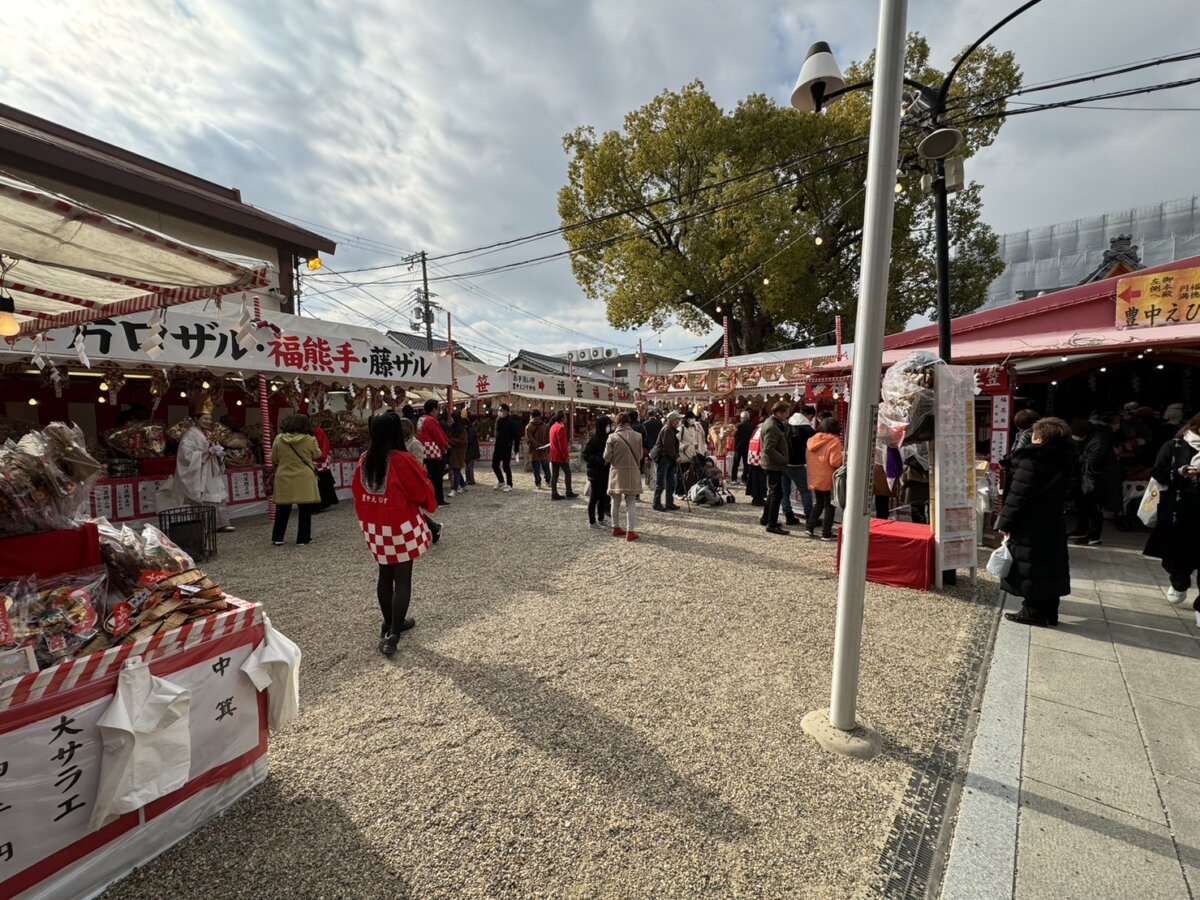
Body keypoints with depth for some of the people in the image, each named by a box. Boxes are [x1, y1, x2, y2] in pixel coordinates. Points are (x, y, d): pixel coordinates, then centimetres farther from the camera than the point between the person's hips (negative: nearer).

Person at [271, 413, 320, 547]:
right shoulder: (310, 439, -10)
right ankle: (303, 539, 9)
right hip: (304, 479, -2)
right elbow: (317, 455, 6)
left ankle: (277, 538, 22)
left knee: (282, 510, 15)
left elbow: (273, 459, 7)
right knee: (305, 510, 7)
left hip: (284, 479, 3)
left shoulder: (279, 439, -4)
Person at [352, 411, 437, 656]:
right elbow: (422, 491, -12)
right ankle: (392, 634, 5)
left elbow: (358, 493, 10)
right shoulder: (402, 460, -19)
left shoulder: (364, 460, 0)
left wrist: (366, 520, 20)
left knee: (385, 576, 19)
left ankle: (390, 623, 34)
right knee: (402, 580, 3)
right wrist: (424, 477, 9)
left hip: (374, 526, 7)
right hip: (400, 526, -6)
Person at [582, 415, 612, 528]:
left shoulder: (607, 437, 6)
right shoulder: (593, 439, -15)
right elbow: (586, 455, -17)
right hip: (595, 472, -7)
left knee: (603, 496, 13)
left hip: (605, 472, 7)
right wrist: (601, 461, -24)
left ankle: (601, 519, 26)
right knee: (594, 497, 2)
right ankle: (592, 521, 12)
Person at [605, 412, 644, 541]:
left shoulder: (613, 437, -10)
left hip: (617, 473, 0)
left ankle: (616, 528, 25)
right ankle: (630, 531, 3)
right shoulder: (637, 436, -5)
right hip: (632, 473, 0)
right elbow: (640, 455, 2)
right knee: (631, 503, 6)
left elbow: (607, 457, -7)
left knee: (616, 502, 16)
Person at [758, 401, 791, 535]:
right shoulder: (771, 426, -20)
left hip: (774, 465, 11)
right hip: (774, 465, -11)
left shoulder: (775, 423, 13)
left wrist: (784, 460, 12)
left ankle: (765, 519, 31)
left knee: (773, 492, 19)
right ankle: (772, 525, 1)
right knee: (776, 494, -5)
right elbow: (769, 449, -25)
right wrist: (785, 460, -19)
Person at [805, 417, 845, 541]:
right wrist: (844, 455, -4)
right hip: (828, 479, -6)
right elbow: (835, 462, -19)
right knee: (829, 505, 6)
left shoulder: (812, 439, 7)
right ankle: (826, 533, 8)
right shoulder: (834, 441, -14)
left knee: (818, 503, 21)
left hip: (814, 478, 6)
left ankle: (810, 526, 14)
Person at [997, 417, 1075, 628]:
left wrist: (1004, 522, -12)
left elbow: (1018, 496, -20)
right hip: (1053, 523, 8)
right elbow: (1064, 494, 16)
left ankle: (1034, 612, 8)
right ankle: (1049, 612, 22)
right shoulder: (1065, 461, 8)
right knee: (1050, 566, 14)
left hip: (1030, 526, -8)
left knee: (1030, 568, 1)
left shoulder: (1032, 461, -20)